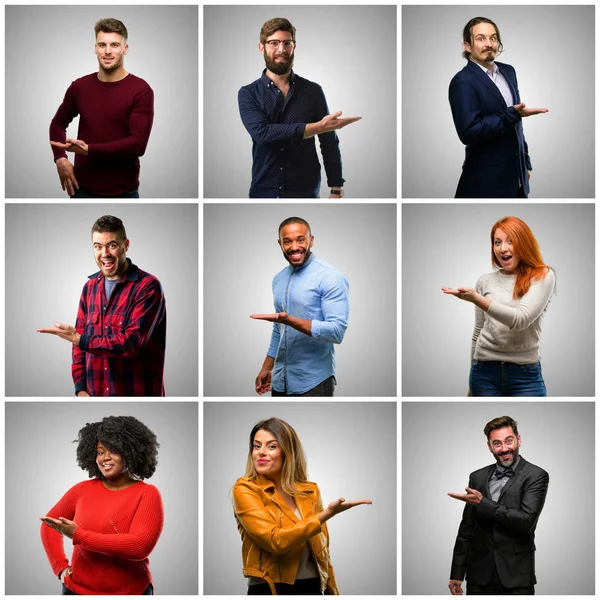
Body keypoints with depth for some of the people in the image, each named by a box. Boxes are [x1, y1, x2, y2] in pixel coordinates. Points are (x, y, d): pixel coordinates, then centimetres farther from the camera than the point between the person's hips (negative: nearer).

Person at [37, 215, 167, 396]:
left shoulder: (147, 286, -12)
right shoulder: (90, 287, 9)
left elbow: (132, 343, -19)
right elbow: (80, 346, 11)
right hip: (94, 394, 5)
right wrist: (81, 389, -2)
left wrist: (79, 339, -15)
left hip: (136, 393, -5)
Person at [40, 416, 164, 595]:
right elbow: (50, 524, 13)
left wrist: (78, 535, -20)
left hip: (130, 592, -3)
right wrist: (61, 566, -1)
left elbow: (139, 546, -22)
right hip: (77, 590, 3)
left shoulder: (147, 494, -9)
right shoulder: (83, 489, 1)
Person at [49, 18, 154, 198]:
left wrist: (89, 149, -20)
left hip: (123, 194, -3)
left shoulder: (140, 91, -8)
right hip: (83, 191, 3)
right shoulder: (80, 87, 4)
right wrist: (60, 158, 3)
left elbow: (138, 144, -16)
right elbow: (58, 123, 21)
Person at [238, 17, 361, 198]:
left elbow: (330, 145, 5)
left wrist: (337, 190, -3)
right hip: (263, 191, 0)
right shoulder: (248, 94, 0)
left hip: (306, 192, 0)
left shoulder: (313, 91, 2)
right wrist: (319, 127, -21)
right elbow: (262, 133, -17)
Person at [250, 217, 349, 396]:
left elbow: (337, 331, -21)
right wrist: (266, 368, 16)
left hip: (313, 383, -6)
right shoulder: (278, 279, 11)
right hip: (280, 381, 7)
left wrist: (290, 320, -28)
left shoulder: (330, 278, -12)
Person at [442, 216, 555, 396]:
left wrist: (476, 299, -24)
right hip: (485, 372, 3)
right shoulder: (485, 281, 8)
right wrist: (473, 379, 16)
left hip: (525, 375, -2)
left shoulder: (543, 277, -2)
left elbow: (521, 319, -15)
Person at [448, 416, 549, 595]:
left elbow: (526, 521, -16)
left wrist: (482, 503, -18)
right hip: (479, 575, 4)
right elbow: (466, 528, 12)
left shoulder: (536, 476, -4)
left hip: (516, 577, -3)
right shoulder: (477, 477, 10)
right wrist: (457, 573, 10)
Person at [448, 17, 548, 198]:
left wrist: (525, 163, 19)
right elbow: (468, 132, -22)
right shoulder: (463, 81, -13)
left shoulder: (508, 71, 10)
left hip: (516, 177, 7)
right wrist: (512, 114, -26)